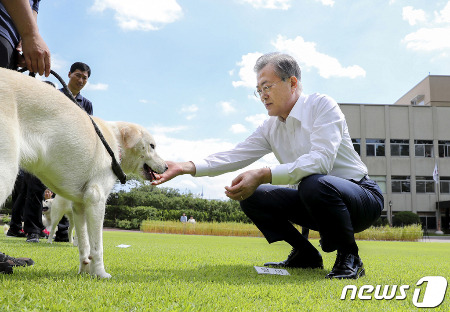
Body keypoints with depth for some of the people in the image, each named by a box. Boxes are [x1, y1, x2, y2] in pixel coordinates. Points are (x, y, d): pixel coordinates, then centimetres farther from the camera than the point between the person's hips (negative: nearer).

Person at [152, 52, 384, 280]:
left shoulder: (322, 105, -15)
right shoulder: (271, 128, 6)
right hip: (315, 201, 7)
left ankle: (349, 258, -13)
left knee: (314, 183, -38)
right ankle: (305, 255, 8)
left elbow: (321, 160, -30)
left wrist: (262, 175, -39)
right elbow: (236, 156, -2)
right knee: (251, 196, -6)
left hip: (361, 196, -6)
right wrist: (186, 167, -15)